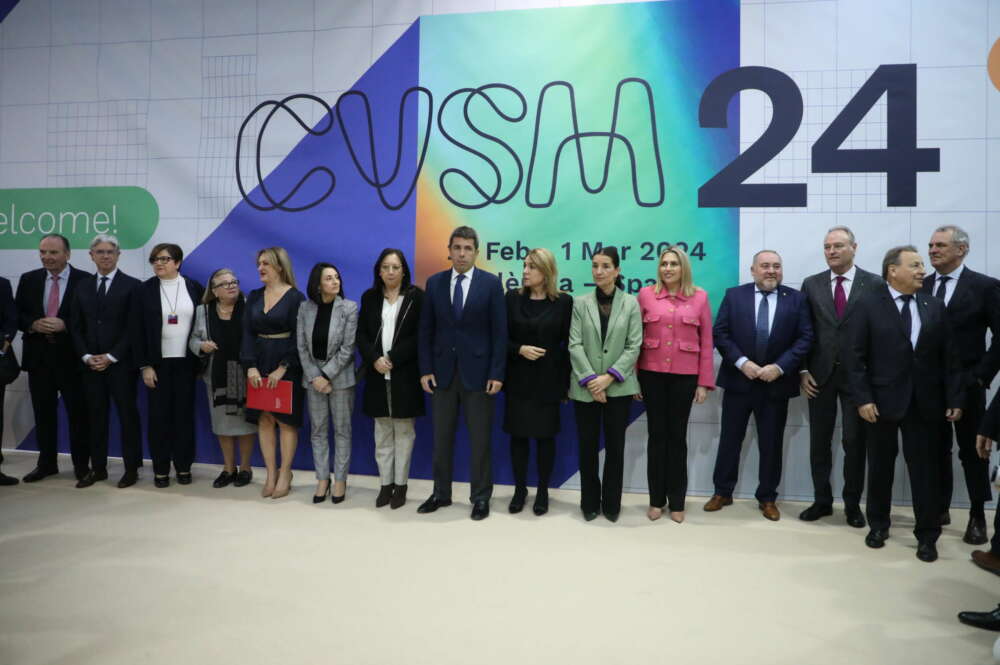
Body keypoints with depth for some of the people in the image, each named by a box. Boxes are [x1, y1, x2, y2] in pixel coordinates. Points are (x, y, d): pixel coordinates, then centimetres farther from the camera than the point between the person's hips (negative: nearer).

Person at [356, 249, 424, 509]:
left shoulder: (416, 296, -2)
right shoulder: (369, 297, 9)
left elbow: (420, 336, -8)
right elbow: (361, 335, 6)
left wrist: (393, 358, -15)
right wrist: (375, 359, -11)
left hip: (405, 374, -3)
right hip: (378, 374, 3)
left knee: (403, 431, 4)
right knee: (382, 433, 8)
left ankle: (401, 485, 13)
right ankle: (385, 484, 16)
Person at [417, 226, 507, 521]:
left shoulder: (491, 283, -2)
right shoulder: (435, 282, 6)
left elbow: (499, 331, -4)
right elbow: (426, 330, 6)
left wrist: (496, 373, -10)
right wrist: (425, 370, 0)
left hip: (477, 371, -3)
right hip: (442, 371, 3)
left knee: (480, 438, 5)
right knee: (441, 437, 11)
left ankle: (480, 497, 17)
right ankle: (441, 493, 24)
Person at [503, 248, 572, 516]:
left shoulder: (563, 301, -3)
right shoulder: (513, 297, 2)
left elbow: (568, 344, -2)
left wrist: (566, 382, -5)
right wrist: (519, 349, -15)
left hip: (548, 380, -2)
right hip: (518, 379, 2)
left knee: (545, 435, 6)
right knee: (518, 434, 7)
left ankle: (542, 491, 21)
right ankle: (519, 489, 22)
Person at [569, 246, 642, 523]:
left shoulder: (630, 303, 2)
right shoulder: (580, 303, 3)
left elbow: (634, 346, -3)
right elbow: (575, 345, -3)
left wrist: (609, 376, -13)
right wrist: (591, 380, -14)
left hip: (618, 386, 0)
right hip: (586, 387, 0)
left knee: (615, 446, 7)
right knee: (587, 446, 6)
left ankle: (612, 504, 20)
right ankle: (590, 503, 21)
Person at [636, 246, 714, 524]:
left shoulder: (699, 297, 1)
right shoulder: (646, 294, 1)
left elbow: (706, 342, 2)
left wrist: (704, 382, -1)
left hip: (685, 376, 0)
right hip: (652, 374, 0)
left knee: (678, 436, 8)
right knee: (657, 434, 7)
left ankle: (677, 502, 20)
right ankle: (656, 500, 19)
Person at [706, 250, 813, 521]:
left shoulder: (796, 299, 1)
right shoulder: (734, 295, 1)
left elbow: (805, 338, -4)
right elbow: (720, 333, -4)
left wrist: (779, 366, -15)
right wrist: (742, 362, -15)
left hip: (777, 382, 0)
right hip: (738, 380, 0)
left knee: (771, 444, 9)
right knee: (730, 439, 9)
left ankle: (767, 498, 23)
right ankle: (722, 492, 22)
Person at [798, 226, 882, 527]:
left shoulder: (875, 284, -2)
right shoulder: (811, 284, 5)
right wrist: (803, 371, 0)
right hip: (820, 375, 2)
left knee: (854, 442, 6)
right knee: (819, 441, 9)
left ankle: (853, 505, 20)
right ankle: (822, 501, 21)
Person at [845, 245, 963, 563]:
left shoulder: (935, 307, 6)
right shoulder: (869, 305, -4)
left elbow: (949, 357, 5)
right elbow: (854, 356, -7)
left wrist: (954, 399, -1)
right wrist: (862, 398, -14)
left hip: (924, 402, 2)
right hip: (883, 400, -2)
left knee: (924, 467, 5)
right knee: (880, 466, 11)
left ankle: (927, 535, 16)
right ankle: (878, 525, 27)